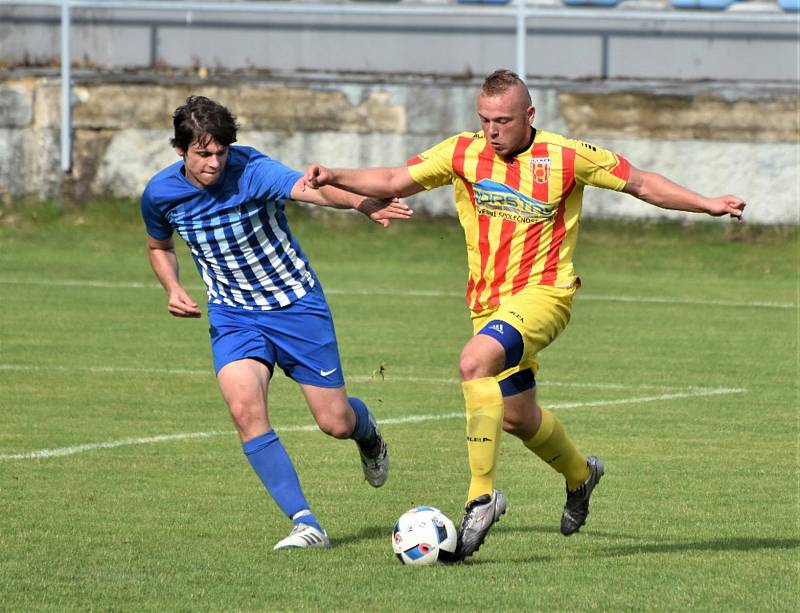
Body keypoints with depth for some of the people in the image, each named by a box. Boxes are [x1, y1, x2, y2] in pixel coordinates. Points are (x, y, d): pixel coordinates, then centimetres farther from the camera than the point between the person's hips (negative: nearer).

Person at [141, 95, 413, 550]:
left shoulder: (253, 171, -24)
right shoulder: (161, 194, -9)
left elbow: (309, 188, -45)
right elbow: (159, 246, 14)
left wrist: (363, 203, -64)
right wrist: (173, 289, -7)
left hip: (296, 304, -3)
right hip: (233, 315, 3)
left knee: (335, 422, 1)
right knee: (245, 407, -24)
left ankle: (367, 431, 42)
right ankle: (306, 523, -19)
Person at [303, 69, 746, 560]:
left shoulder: (566, 158, -8)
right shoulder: (463, 153, 0)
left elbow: (642, 184, 2)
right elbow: (395, 182, 2)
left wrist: (708, 204, -3)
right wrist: (334, 177, -12)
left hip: (544, 292, -6)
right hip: (488, 300, 6)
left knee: (476, 360, -32)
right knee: (518, 417, 15)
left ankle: (482, 495, -28)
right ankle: (580, 473, 48)